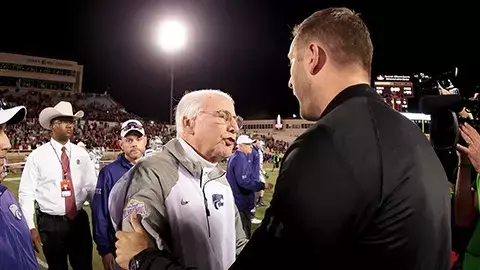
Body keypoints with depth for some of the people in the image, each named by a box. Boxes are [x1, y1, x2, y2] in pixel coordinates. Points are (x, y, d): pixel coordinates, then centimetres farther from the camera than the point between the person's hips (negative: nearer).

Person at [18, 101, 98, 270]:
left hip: (80, 220, 2)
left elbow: (92, 188, 3)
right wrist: (30, 227, -10)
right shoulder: (37, 156, -7)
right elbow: (26, 194, -7)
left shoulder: (82, 154, 2)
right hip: (50, 222, -2)